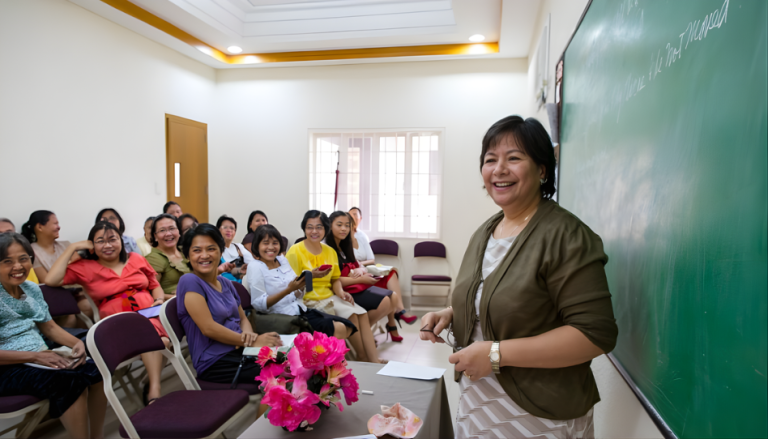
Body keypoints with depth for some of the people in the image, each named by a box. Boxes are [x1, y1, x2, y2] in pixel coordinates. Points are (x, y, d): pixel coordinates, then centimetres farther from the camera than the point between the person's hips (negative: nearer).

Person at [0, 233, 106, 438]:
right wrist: (35, 356, -25)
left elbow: (49, 327, 12)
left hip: (40, 358, 6)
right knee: (71, 381, -28)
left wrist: (77, 343, -7)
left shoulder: (32, 289, 8)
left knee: (95, 371, -15)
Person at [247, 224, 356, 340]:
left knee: (347, 327, -8)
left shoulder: (283, 260, 12)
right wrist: (288, 290, -24)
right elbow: (259, 304, -16)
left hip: (302, 310, 7)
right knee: (338, 329, -20)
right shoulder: (255, 267, -7)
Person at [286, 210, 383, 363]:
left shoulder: (330, 251, 12)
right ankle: (362, 357, -4)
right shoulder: (295, 251, -6)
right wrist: (311, 275, -24)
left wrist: (341, 292, -3)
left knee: (362, 314, -14)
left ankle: (374, 360, -12)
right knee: (350, 315, -21)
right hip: (308, 300, -6)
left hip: (329, 296, 6)